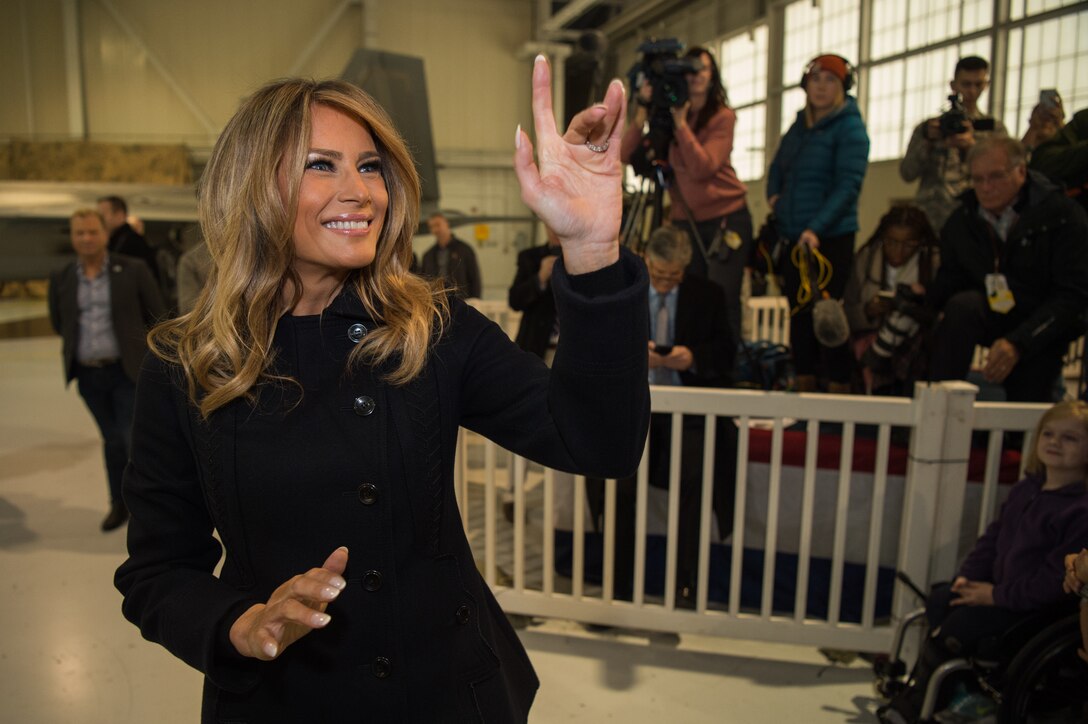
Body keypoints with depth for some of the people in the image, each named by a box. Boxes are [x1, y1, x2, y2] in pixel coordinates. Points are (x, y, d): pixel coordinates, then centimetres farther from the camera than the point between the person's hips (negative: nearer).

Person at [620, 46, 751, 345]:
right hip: (684, 222, 4)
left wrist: (681, 121, -21)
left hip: (726, 220, -4)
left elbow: (702, 167, -20)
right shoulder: (666, 114, 5)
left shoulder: (723, 116, -5)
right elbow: (627, 155, -8)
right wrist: (643, 110, -17)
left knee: (722, 303, -8)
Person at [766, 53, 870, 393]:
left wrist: (816, 228, -26)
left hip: (831, 238, -6)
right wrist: (774, 196, 7)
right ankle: (804, 395, 20)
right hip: (793, 238, 7)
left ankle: (838, 398, 4)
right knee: (800, 316, 10)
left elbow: (848, 185, -15)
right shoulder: (799, 126, 15)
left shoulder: (850, 127, -5)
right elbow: (777, 169, 27)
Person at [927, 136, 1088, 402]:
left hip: (1043, 328, -2)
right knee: (961, 305, -32)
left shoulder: (1064, 216, -13)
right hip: (991, 318, 2)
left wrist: (1018, 343, -27)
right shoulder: (961, 221, -1)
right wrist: (923, 296, -23)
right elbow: (949, 280, 3)